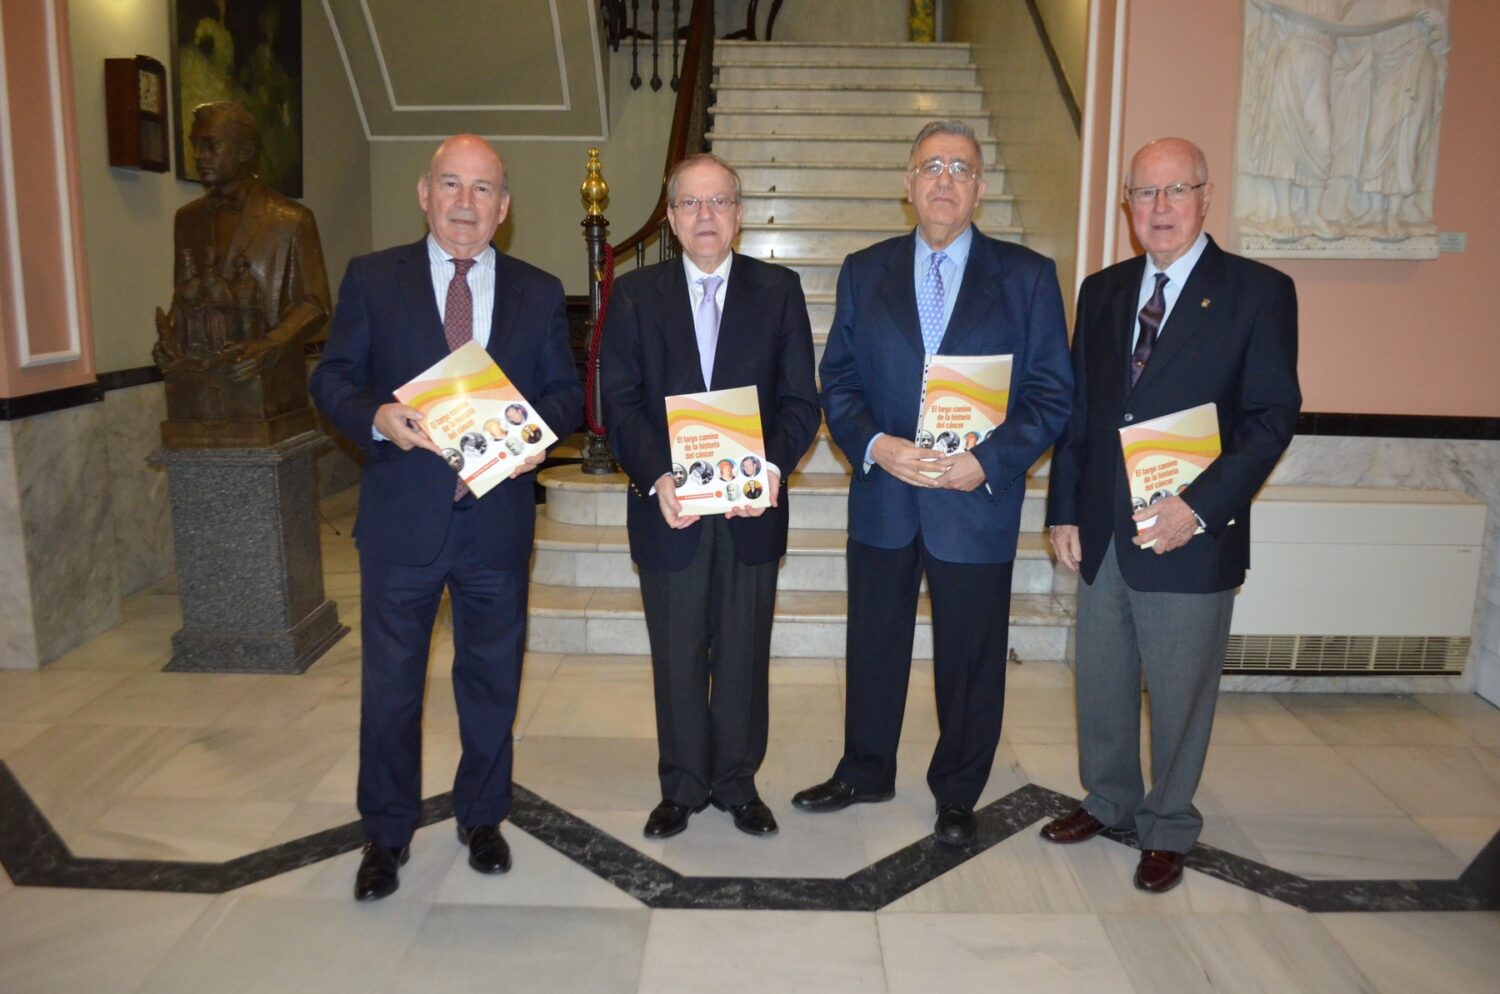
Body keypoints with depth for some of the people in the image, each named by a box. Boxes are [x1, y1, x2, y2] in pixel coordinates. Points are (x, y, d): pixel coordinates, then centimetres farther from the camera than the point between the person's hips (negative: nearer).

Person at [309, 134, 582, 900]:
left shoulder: (538, 292, 6)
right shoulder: (372, 278, 2)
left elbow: (565, 394, 6)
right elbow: (332, 378, 1)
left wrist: (537, 430, -15)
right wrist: (376, 416, -20)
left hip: (499, 517, 2)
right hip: (401, 519, -1)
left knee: (492, 680, 14)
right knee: (390, 682, 10)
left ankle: (482, 818, 35)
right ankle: (386, 833, 29)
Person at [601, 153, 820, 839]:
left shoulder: (779, 290, 4)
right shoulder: (634, 294, 4)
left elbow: (800, 398, -1)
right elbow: (620, 402, -3)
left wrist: (774, 463, -19)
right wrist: (657, 478, -18)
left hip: (751, 507, 0)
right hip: (669, 509, 0)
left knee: (744, 654, 11)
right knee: (677, 657, 10)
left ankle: (737, 783, 29)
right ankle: (682, 787, 28)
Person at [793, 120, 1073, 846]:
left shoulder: (1026, 275, 0)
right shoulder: (864, 272, 6)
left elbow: (1051, 393, -3)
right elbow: (838, 380, 4)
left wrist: (989, 461, -17)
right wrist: (875, 446, -14)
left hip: (977, 504, -2)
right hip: (882, 497, 2)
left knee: (970, 657, 10)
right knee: (873, 645, 15)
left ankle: (957, 793, 32)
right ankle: (865, 772, 37)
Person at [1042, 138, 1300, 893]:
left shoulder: (1258, 291, -5)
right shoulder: (1103, 290, 9)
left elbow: (1272, 417, -10)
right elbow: (1077, 408, 10)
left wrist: (1201, 508, -19)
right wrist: (1064, 511, 5)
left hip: (1192, 534, -4)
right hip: (1101, 532, 5)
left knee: (1179, 693, 10)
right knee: (1101, 683, 16)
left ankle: (1167, 829, 30)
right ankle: (1108, 802, 38)